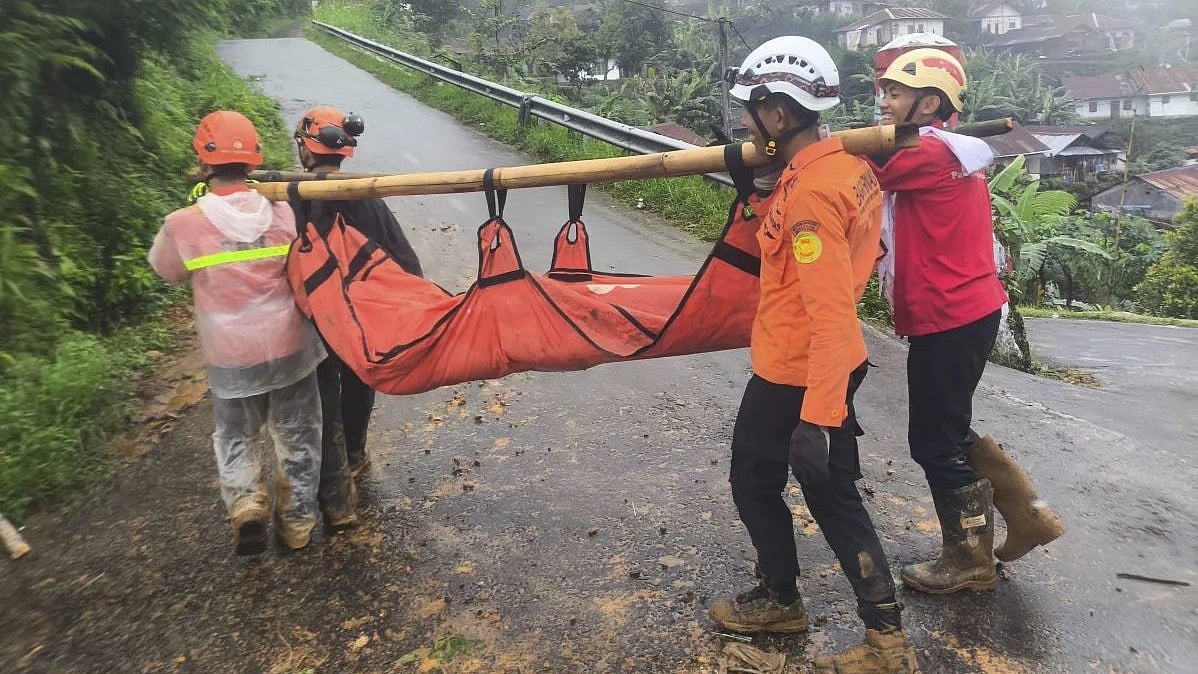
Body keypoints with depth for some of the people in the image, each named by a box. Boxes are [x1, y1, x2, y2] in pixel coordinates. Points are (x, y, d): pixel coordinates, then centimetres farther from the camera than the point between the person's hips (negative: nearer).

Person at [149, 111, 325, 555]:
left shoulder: (184, 224, -15)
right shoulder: (282, 213, -12)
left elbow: (167, 271, 5)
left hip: (231, 356, -1)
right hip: (289, 346, 1)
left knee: (235, 437, 24)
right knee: (297, 436, 19)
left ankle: (246, 505, 4)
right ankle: (297, 521, 31)